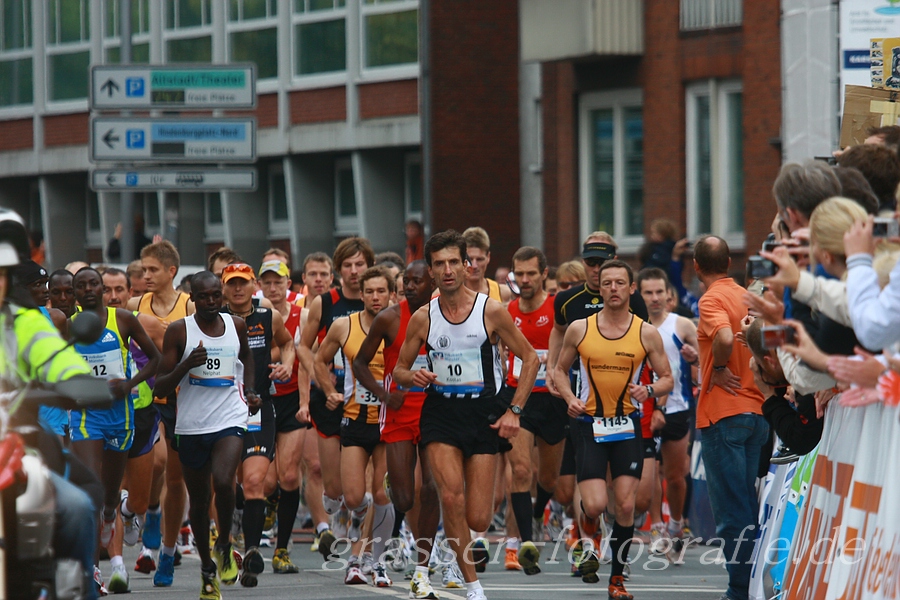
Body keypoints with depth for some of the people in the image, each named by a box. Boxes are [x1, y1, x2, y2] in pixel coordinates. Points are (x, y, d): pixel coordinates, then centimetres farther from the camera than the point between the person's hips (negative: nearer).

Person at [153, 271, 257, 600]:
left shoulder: (236, 326, 5)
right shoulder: (179, 331, -4)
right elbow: (160, 387, -6)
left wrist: (249, 393, 14)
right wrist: (187, 364, -21)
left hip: (229, 420, 0)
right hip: (191, 425, 0)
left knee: (223, 483, -24)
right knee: (198, 500, 10)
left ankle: (224, 545, 1)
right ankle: (207, 568, 28)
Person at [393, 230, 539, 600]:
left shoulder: (491, 311, -3)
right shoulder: (423, 318, 3)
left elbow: (530, 358, 4)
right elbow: (399, 370, 13)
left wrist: (514, 411, -3)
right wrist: (412, 377, -11)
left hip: (484, 414, -1)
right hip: (440, 412, 1)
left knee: (478, 520, -5)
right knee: (451, 497, -22)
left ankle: (471, 543, 34)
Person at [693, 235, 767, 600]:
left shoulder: (712, 300, -12)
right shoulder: (746, 297, 12)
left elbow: (725, 338, -30)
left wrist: (719, 369, -13)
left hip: (723, 415, -8)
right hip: (756, 410, 8)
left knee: (730, 508, -5)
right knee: (748, 504, 14)